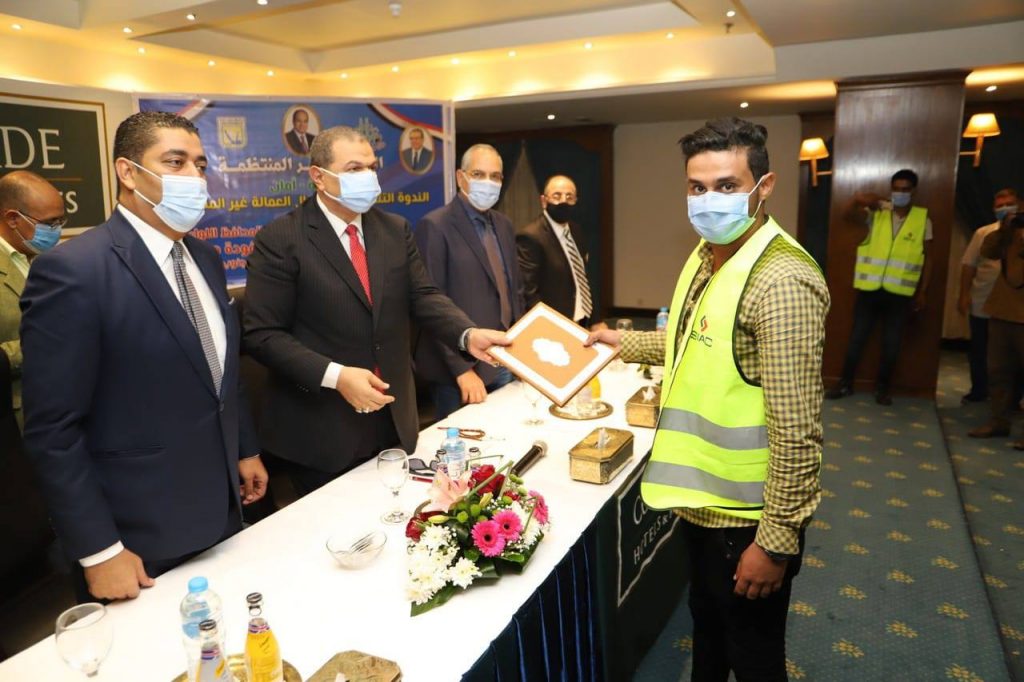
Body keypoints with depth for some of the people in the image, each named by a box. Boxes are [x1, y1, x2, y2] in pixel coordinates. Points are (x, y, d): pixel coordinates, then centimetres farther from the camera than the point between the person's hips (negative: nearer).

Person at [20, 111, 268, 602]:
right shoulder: (71, 271, -20)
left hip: (218, 513, 7)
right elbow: (52, 431, -18)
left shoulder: (205, 259, 5)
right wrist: (98, 552, -16)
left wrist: (245, 449, 15)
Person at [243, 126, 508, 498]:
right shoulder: (280, 239, -11)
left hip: (394, 419, 5)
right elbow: (262, 334, -14)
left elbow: (423, 297, 0)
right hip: (322, 429, -5)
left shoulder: (396, 229, 6)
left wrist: (469, 334, -20)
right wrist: (336, 376, -24)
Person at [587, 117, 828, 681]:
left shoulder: (780, 280, -25)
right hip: (702, 497, 8)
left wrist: (777, 541, -20)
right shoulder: (706, 255, 3)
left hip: (747, 518, -8)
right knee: (706, 627, 28)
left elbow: (797, 430, -25)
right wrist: (625, 342, 17)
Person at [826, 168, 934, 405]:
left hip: (900, 293, 0)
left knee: (891, 343, 8)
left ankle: (883, 387, 23)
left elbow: (928, 257, 6)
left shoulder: (923, 219, 3)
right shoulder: (876, 213, 2)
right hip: (869, 288, 0)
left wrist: (922, 291, 4)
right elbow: (848, 215, -15)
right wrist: (857, 198, -36)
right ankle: (845, 383, 19)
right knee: (857, 337, 7)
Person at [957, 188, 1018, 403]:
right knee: (978, 350, 10)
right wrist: (964, 295, -3)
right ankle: (979, 390, 26)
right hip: (982, 304, 1)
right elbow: (968, 265, 2)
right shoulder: (983, 232, 3)